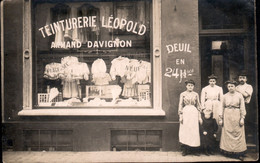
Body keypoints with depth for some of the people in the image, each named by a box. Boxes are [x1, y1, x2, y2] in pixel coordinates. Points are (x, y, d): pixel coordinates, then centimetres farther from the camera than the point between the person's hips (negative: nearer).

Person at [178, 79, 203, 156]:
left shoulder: (196, 94, 9)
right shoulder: (183, 94, 4)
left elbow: (198, 106, 10)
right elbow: (180, 105, 3)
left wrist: (199, 116, 6)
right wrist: (180, 116, -4)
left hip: (194, 113, 1)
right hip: (185, 113, -1)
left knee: (194, 131, 1)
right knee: (185, 131, -2)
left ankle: (194, 150, 10)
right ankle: (185, 150, 6)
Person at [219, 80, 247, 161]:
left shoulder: (239, 95, 2)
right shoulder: (225, 96, 6)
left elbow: (242, 107, 1)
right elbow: (222, 108, 7)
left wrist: (242, 118, -5)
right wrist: (221, 118, 4)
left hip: (237, 116, -1)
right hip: (227, 116, 1)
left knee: (238, 133, 0)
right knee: (227, 134, 2)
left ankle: (239, 153, 7)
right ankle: (228, 151, 11)